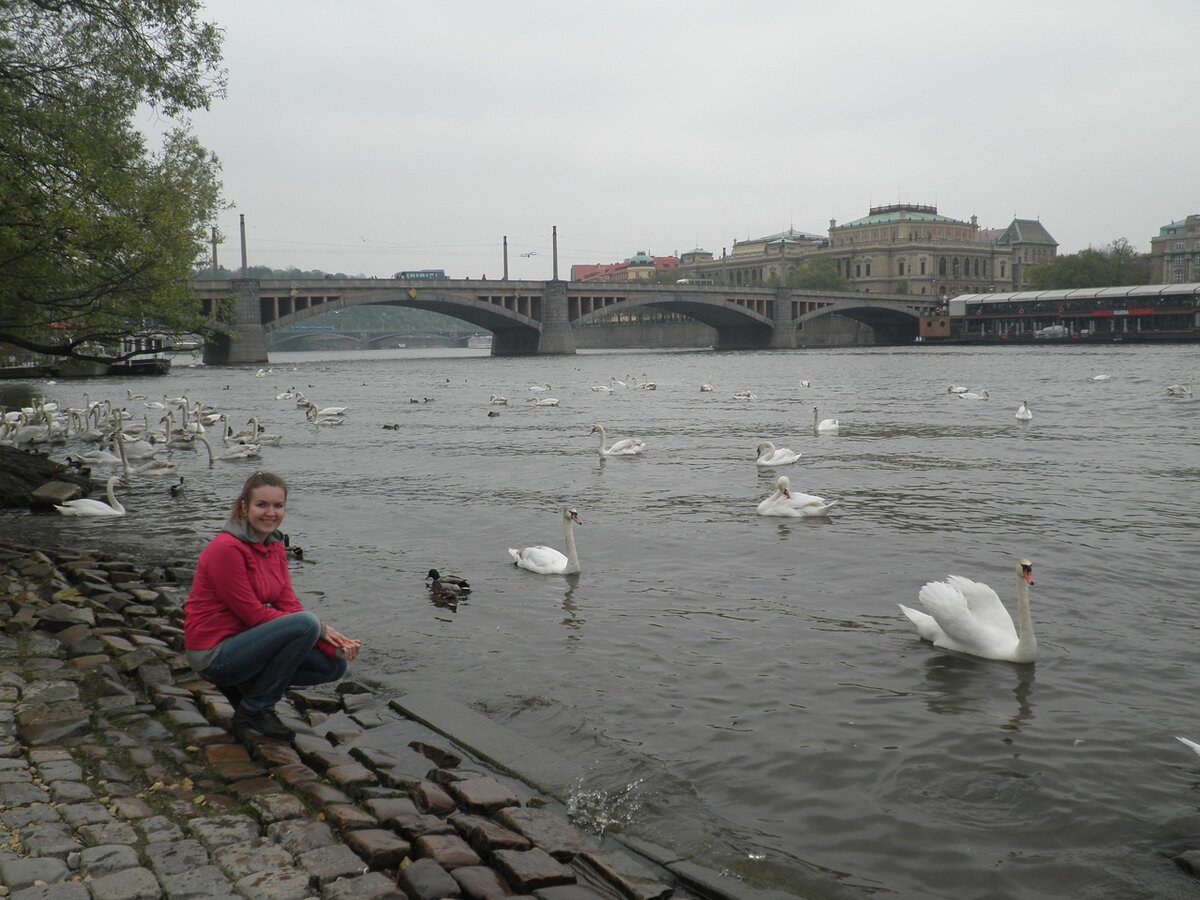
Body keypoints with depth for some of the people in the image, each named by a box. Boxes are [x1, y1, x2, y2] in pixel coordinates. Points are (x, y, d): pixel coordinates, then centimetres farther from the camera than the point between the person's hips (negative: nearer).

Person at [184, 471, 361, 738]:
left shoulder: (276, 546, 6)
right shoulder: (226, 548, -20)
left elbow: (289, 605, 1)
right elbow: (253, 614, -20)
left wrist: (335, 643, -12)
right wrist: (319, 629, -15)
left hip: (244, 640, 8)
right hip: (213, 653, -8)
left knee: (334, 664, 0)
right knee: (307, 624, -26)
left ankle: (244, 684, 12)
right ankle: (254, 710, -9)